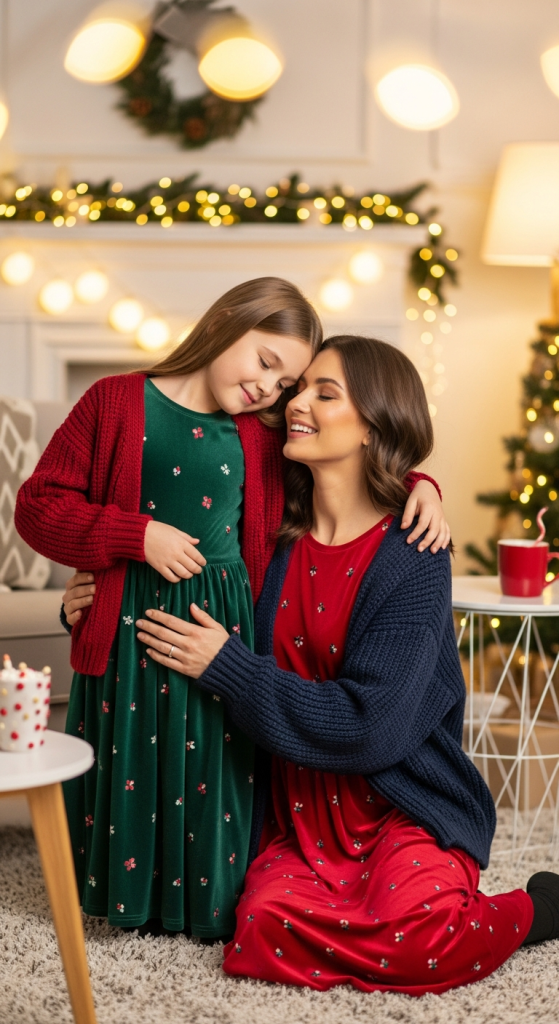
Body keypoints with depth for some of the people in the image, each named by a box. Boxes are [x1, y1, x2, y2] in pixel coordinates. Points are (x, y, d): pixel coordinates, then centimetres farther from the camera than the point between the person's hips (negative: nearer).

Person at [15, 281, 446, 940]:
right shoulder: (117, 403, -2)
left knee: (214, 773, 8)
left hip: (226, 620, 3)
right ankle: (128, 887, 29)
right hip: (132, 626, -2)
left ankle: (208, 897, 28)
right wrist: (137, 534, -15)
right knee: (130, 767, 8)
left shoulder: (264, 440, 7)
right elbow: (39, 505, -5)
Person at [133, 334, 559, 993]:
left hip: (403, 804, -4)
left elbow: (368, 724, -19)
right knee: (269, 926, -25)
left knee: (411, 934, -31)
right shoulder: (277, 537, 3)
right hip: (303, 809, 4)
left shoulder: (412, 555, -12)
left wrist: (226, 666, -16)